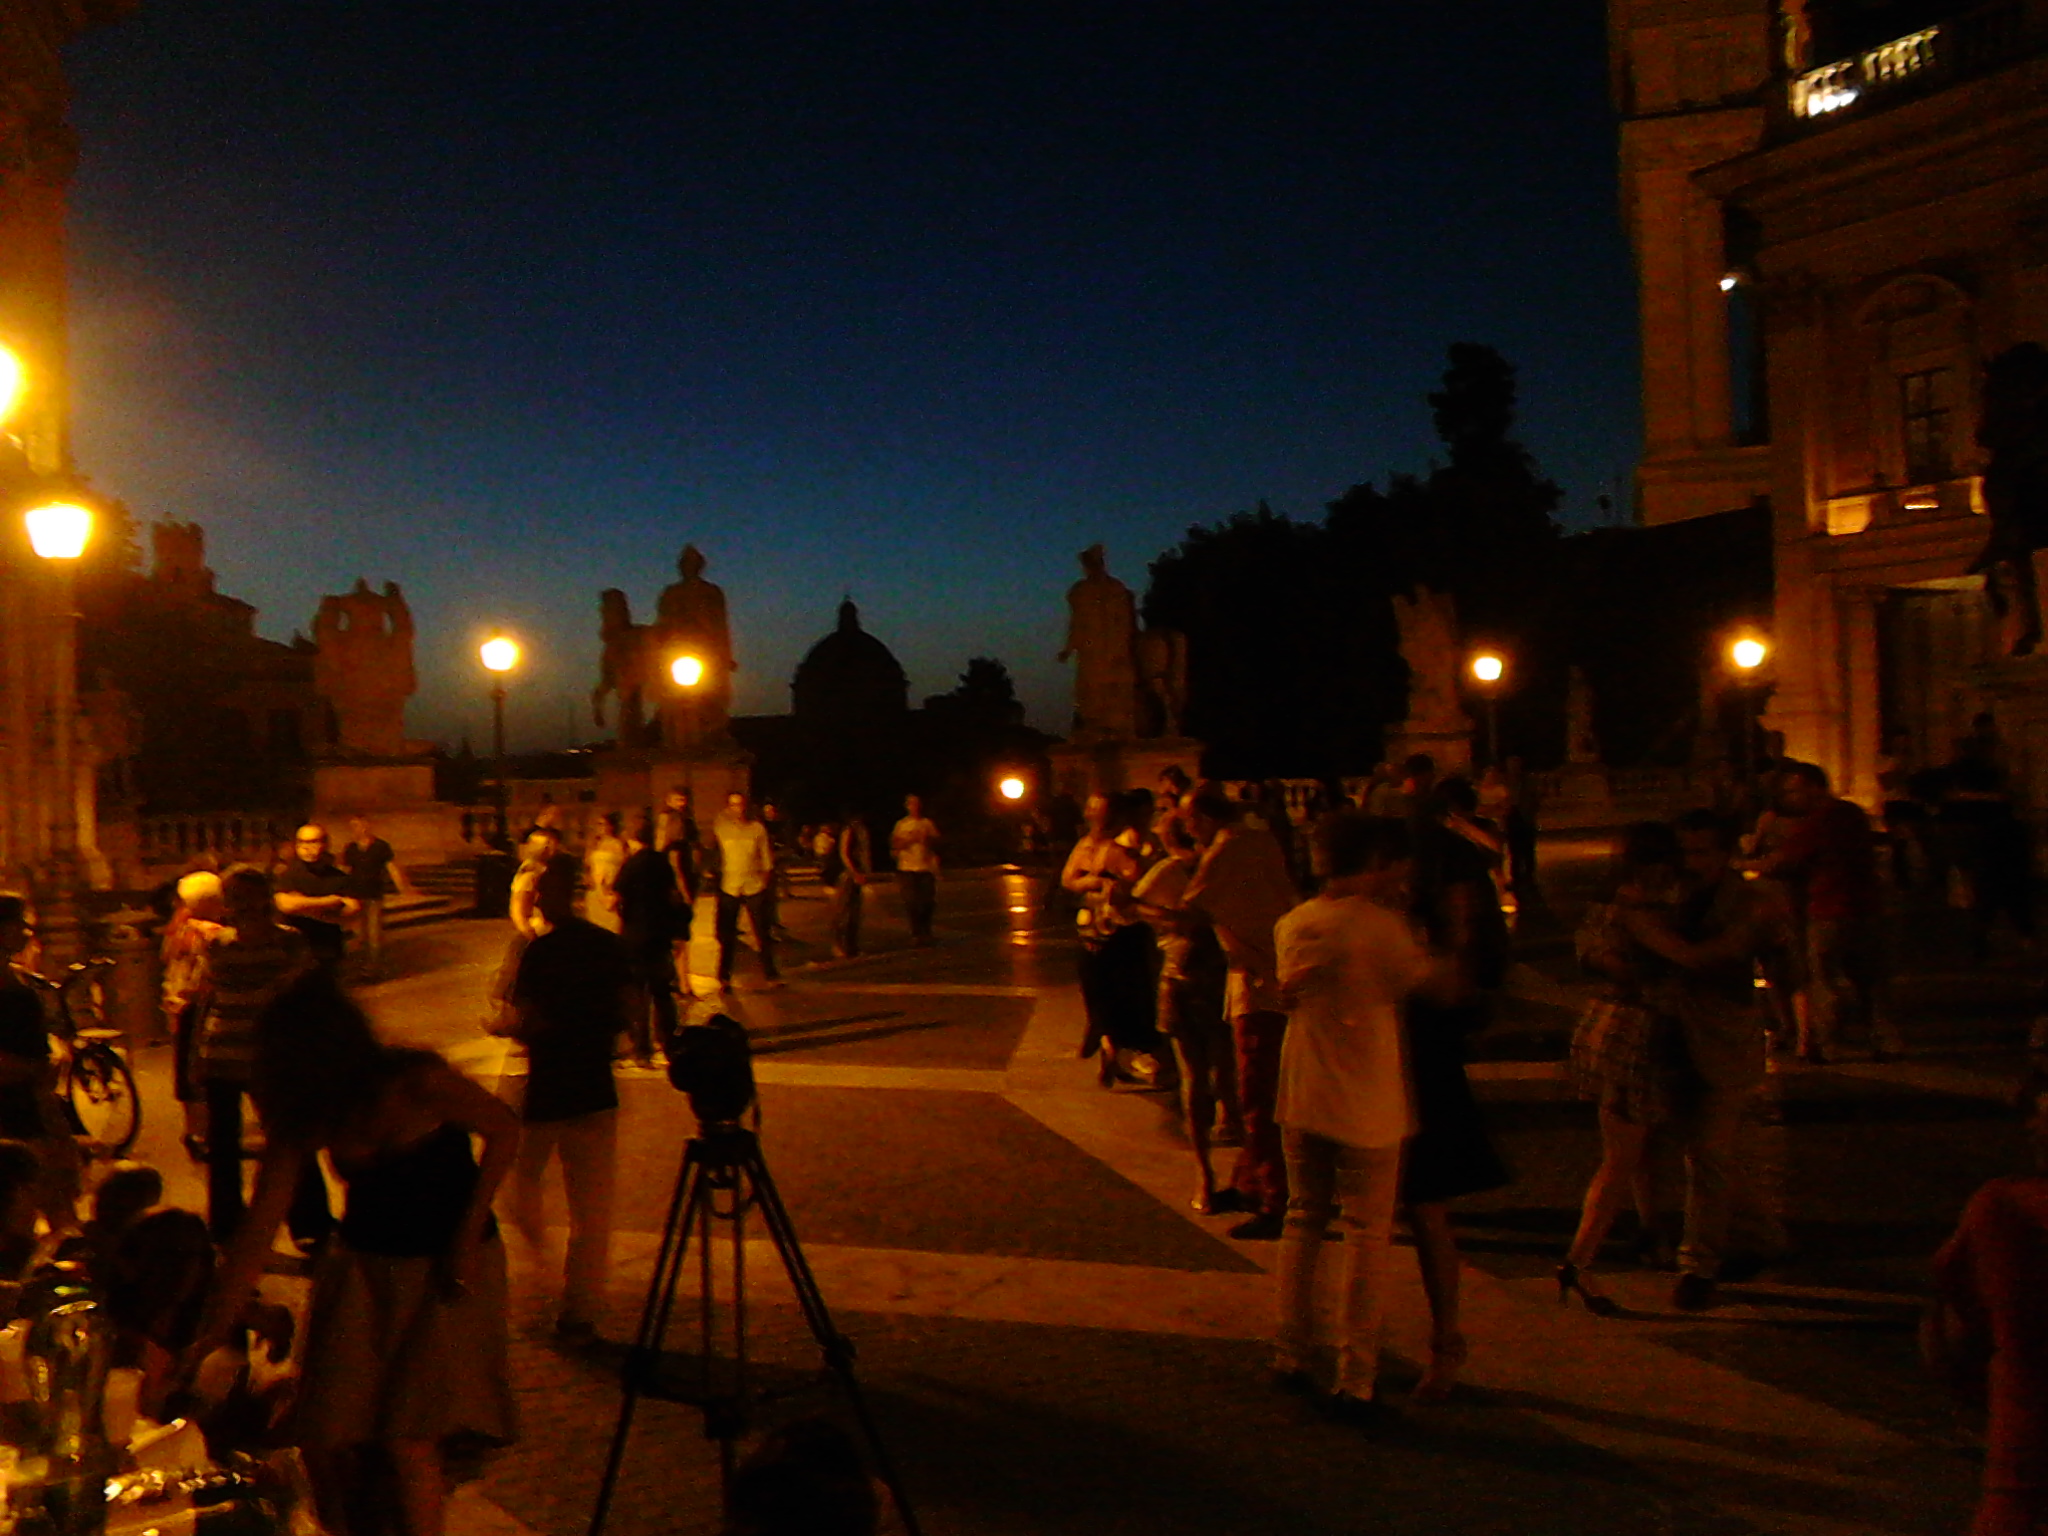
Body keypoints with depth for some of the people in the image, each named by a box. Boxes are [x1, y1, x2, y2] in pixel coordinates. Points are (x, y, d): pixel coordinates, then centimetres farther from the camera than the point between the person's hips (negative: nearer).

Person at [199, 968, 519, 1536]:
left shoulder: (418, 1083, -22)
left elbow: (503, 1130, -8)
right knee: (325, 1436, -1)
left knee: (408, 1442, -11)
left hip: (449, 1271, -4)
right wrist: (209, 1336, -8)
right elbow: (255, 1235, -4)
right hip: (362, 1267, 5)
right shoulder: (303, 1120, -7)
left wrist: (468, 1234, -12)